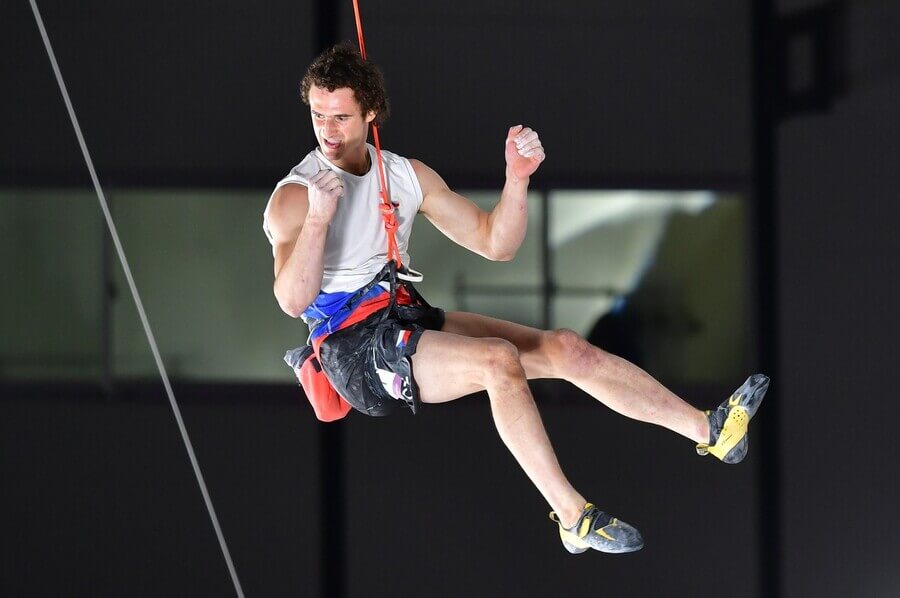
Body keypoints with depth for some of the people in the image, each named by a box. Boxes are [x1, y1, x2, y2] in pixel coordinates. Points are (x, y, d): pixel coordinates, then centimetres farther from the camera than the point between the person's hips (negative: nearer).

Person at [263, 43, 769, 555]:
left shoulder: (407, 175, 13)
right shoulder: (293, 196, -6)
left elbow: (495, 244, 12)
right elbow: (293, 301, -21)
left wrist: (517, 177, -5)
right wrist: (317, 218, -34)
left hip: (412, 319, 7)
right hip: (352, 344, -7)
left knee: (567, 349, -7)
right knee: (499, 360, -30)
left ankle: (711, 431, -7)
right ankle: (574, 518, -30)